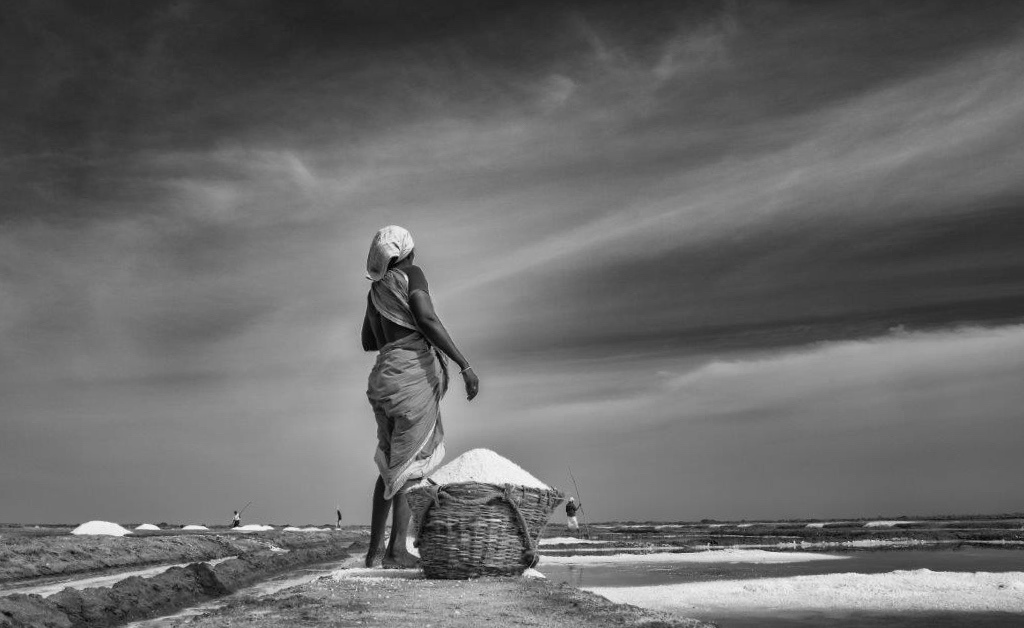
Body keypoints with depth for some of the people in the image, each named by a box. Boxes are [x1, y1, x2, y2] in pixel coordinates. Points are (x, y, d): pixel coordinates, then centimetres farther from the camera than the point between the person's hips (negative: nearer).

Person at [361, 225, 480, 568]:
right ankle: (397, 550, -7)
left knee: (391, 464, 16)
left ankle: (374, 549, 16)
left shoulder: (375, 292, 19)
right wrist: (465, 364, -18)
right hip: (414, 375, -7)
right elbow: (428, 319, -16)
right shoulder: (411, 275, -2)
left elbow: (368, 343, 27)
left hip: (383, 377, 7)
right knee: (412, 465, -4)